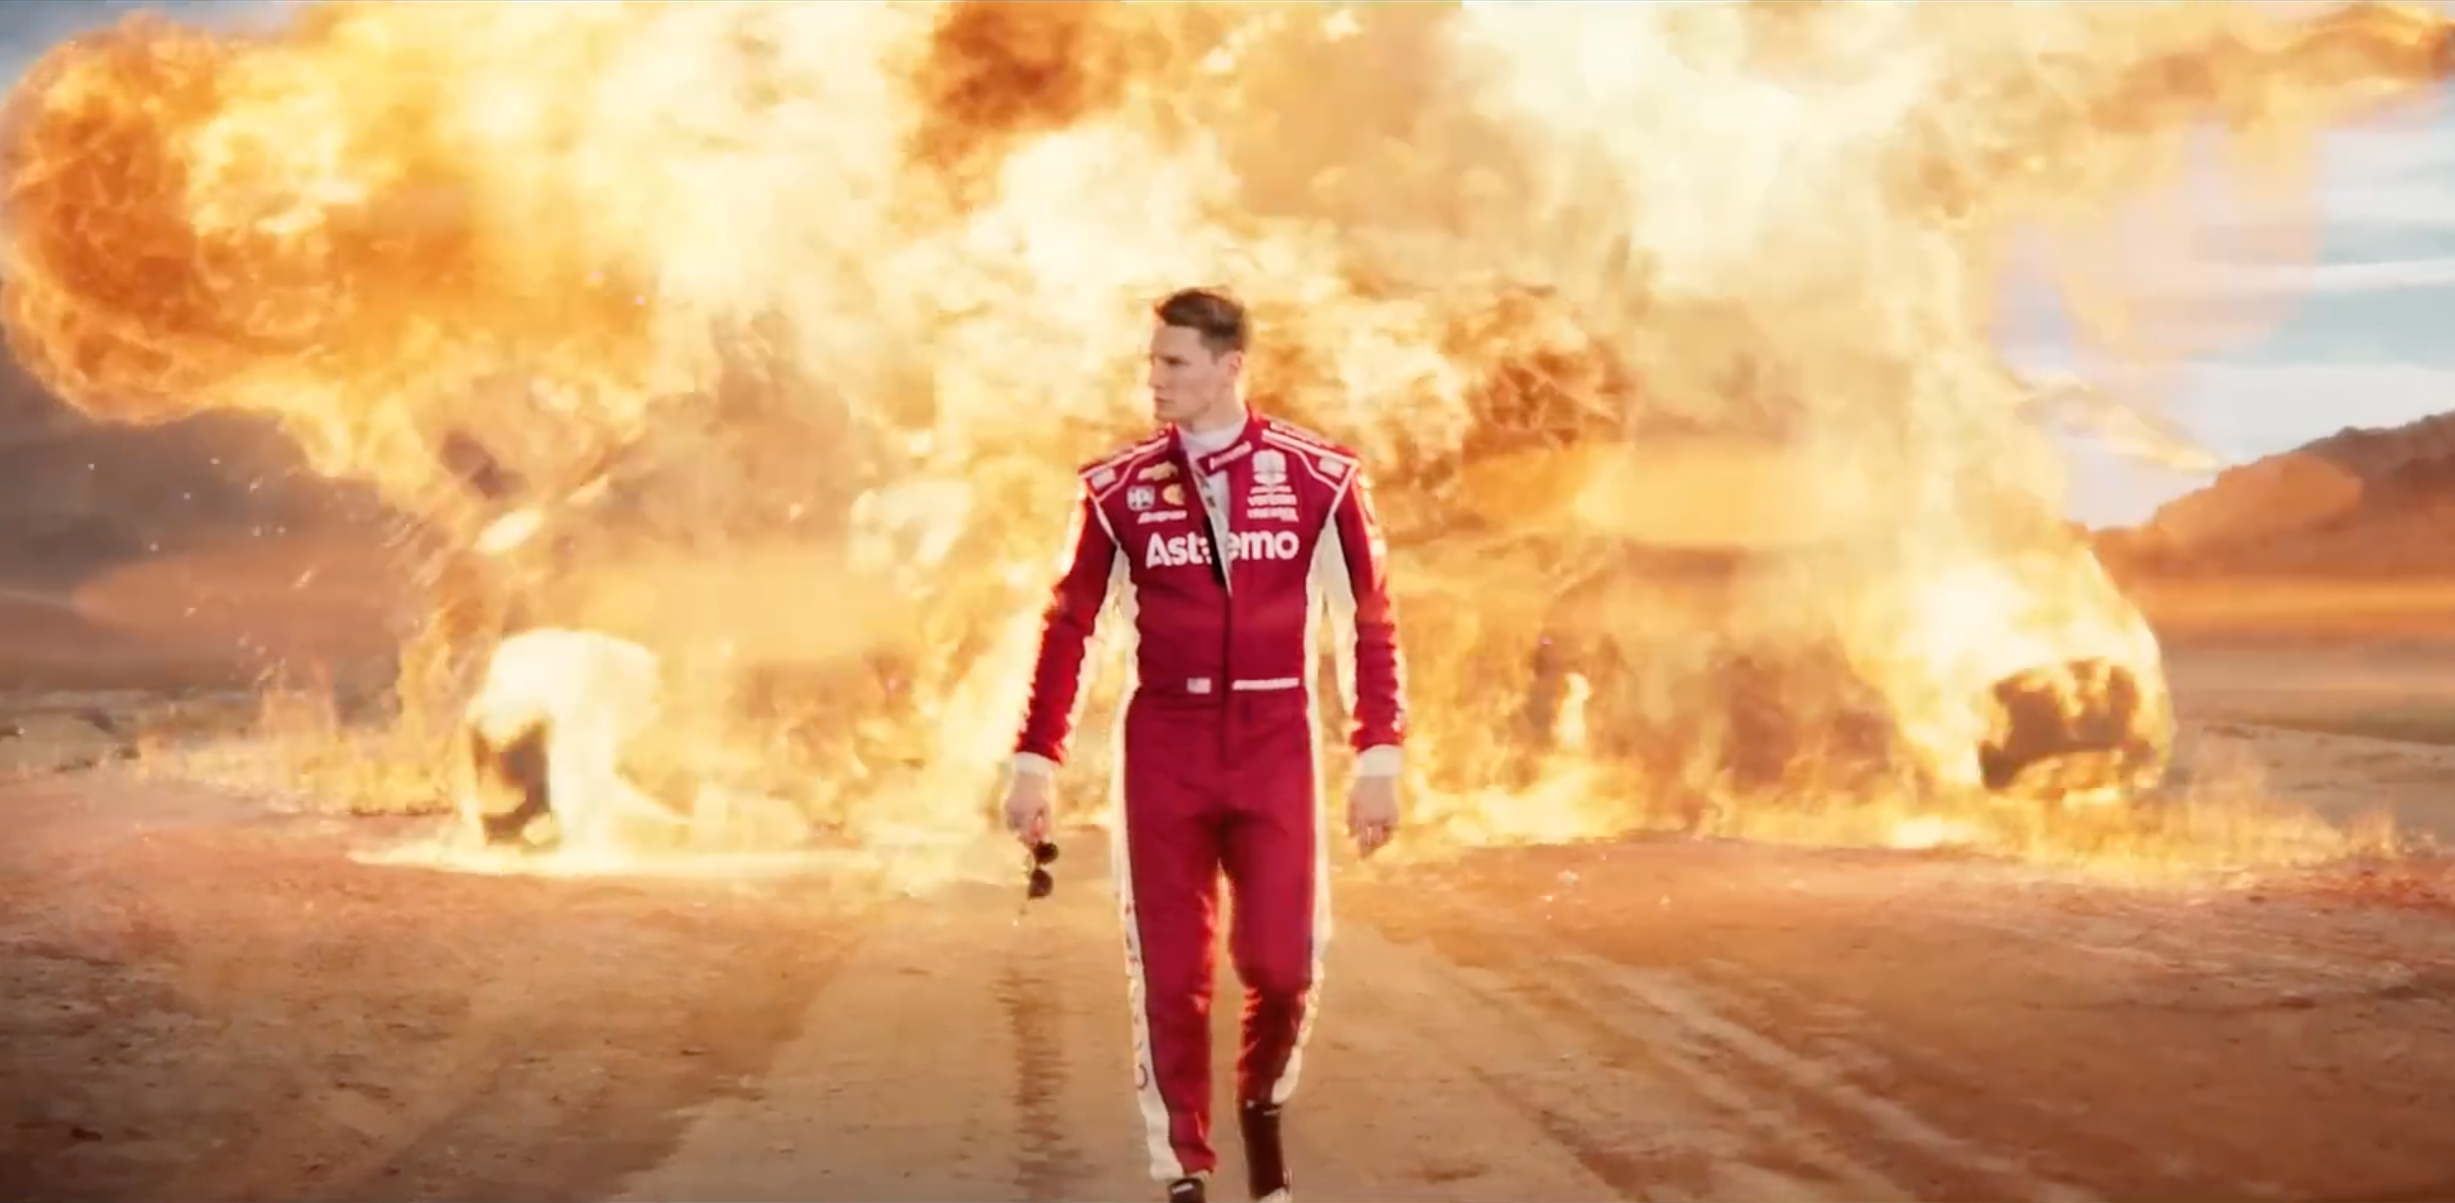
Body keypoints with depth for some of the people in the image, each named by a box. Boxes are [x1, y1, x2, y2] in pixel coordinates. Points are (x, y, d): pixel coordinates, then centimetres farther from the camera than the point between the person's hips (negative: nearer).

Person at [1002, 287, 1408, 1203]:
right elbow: (1069, 625, 6)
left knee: (1283, 963, -7)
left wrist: (1379, 759, 0)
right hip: (1163, 746, 1)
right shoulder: (1119, 489, 1)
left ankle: (1263, 1103, 25)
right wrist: (1036, 762, 2)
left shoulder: (1318, 478, -1)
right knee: (1168, 975, 1)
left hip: (1274, 746, -1)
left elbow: (1371, 622, 4)